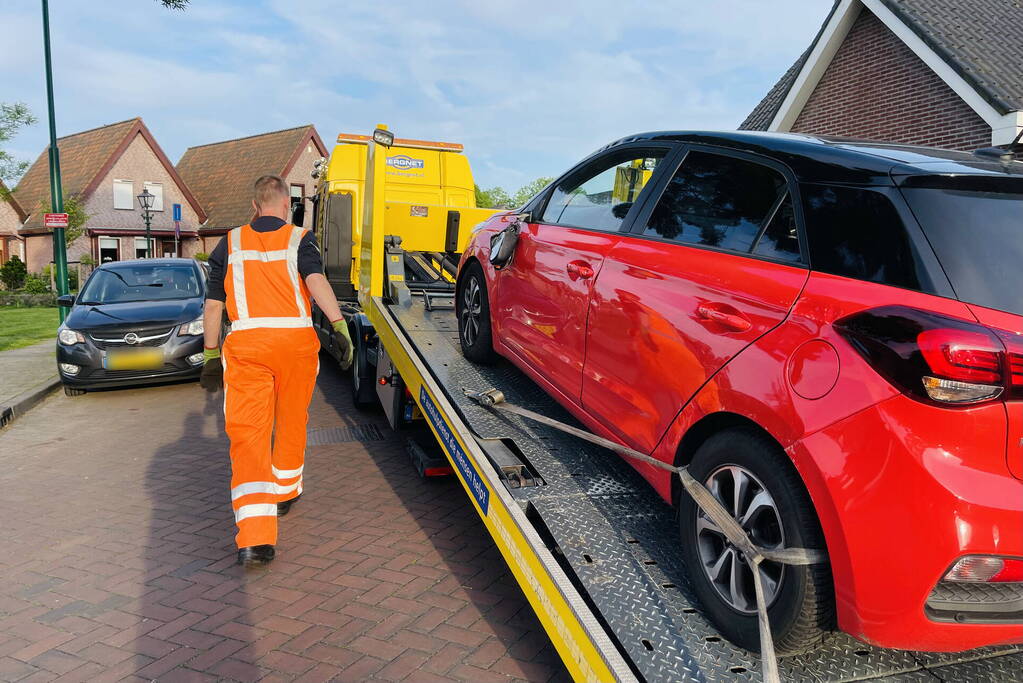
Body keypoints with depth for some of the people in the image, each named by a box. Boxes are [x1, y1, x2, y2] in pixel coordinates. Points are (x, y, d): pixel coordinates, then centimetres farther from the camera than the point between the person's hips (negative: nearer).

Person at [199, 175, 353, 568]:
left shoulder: (230, 244, 13)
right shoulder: (299, 238, 6)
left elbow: (213, 305, 12)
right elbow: (316, 280, -13)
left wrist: (211, 355, 17)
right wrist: (340, 326, -17)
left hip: (245, 343, 0)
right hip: (295, 340, 0)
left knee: (247, 433, -3)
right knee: (291, 422, 20)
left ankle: (255, 538, -13)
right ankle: (285, 492, 41)